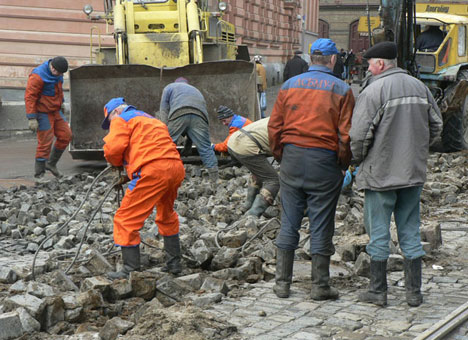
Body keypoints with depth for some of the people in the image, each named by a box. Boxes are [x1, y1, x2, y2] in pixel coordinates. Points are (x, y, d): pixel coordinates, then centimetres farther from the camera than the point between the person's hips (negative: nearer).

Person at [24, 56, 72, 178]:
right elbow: (29, 97, -24)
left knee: (66, 135, 5)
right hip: (43, 112, -8)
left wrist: (61, 102, 24)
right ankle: (39, 174, 2)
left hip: (55, 111, 8)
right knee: (45, 143, -8)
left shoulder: (56, 73, 2)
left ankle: (51, 163, 20)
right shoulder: (38, 76, -24)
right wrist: (32, 118, -25)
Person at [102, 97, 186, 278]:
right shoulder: (152, 120, 34)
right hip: (177, 168, 8)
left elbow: (113, 148, -6)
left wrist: (118, 163, 15)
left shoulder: (121, 120, 9)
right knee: (167, 216, 28)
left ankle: (131, 270, -1)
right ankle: (174, 263, 33)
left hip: (152, 171, -8)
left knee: (126, 220, 0)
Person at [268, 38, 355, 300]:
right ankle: (320, 286, 10)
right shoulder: (341, 89, -3)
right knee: (321, 224, 4)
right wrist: (344, 164, 6)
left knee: (289, 223, 9)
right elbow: (346, 134, -6)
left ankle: (283, 282, 12)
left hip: (292, 157, 3)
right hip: (325, 161, -3)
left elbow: (274, 127, 6)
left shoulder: (290, 85, 6)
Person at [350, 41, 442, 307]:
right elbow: (436, 125, 13)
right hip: (414, 173, 6)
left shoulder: (374, 91, -13)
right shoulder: (420, 87, 7)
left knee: (379, 233, 4)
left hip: (380, 173, -5)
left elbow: (359, 134, -17)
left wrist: (359, 159, 0)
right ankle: (414, 292, 15)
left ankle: (378, 291, 11)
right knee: (411, 233, 12)